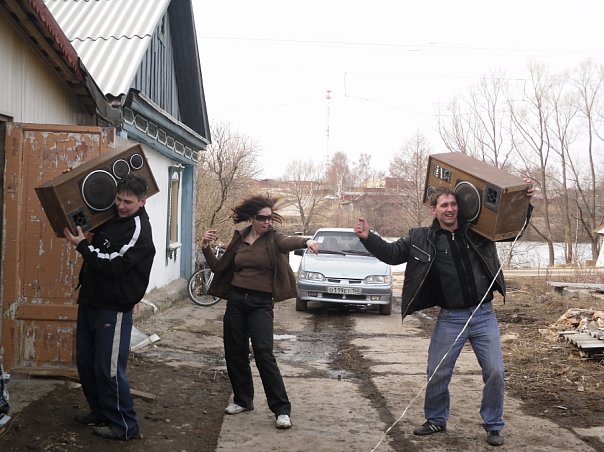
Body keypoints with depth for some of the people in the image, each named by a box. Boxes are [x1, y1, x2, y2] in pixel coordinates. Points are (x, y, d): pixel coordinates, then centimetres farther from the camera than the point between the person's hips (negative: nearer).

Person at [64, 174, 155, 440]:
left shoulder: (138, 229, -15)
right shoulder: (112, 218, 10)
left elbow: (114, 264, -22)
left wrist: (82, 245, -16)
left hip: (113, 308, -8)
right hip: (90, 301, 8)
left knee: (109, 369, -5)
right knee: (85, 362, 14)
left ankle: (124, 426, 6)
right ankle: (100, 412, 30)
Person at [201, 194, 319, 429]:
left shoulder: (273, 238, -3)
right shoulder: (239, 239, 9)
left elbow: (288, 242, -27)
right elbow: (219, 267, 13)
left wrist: (306, 241, -49)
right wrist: (206, 247, -1)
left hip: (261, 303, -5)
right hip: (236, 300, 5)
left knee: (264, 354, -14)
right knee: (234, 353, 9)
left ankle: (282, 409, -10)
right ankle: (243, 400, 27)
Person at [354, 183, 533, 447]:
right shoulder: (422, 239, -2)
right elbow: (392, 254, 1)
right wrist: (368, 238, -13)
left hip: (484, 315, 1)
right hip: (450, 318, 0)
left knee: (495, 372, 1)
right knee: (437, 374, 6)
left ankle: (493, 426, 19)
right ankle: (436, 420, 29)